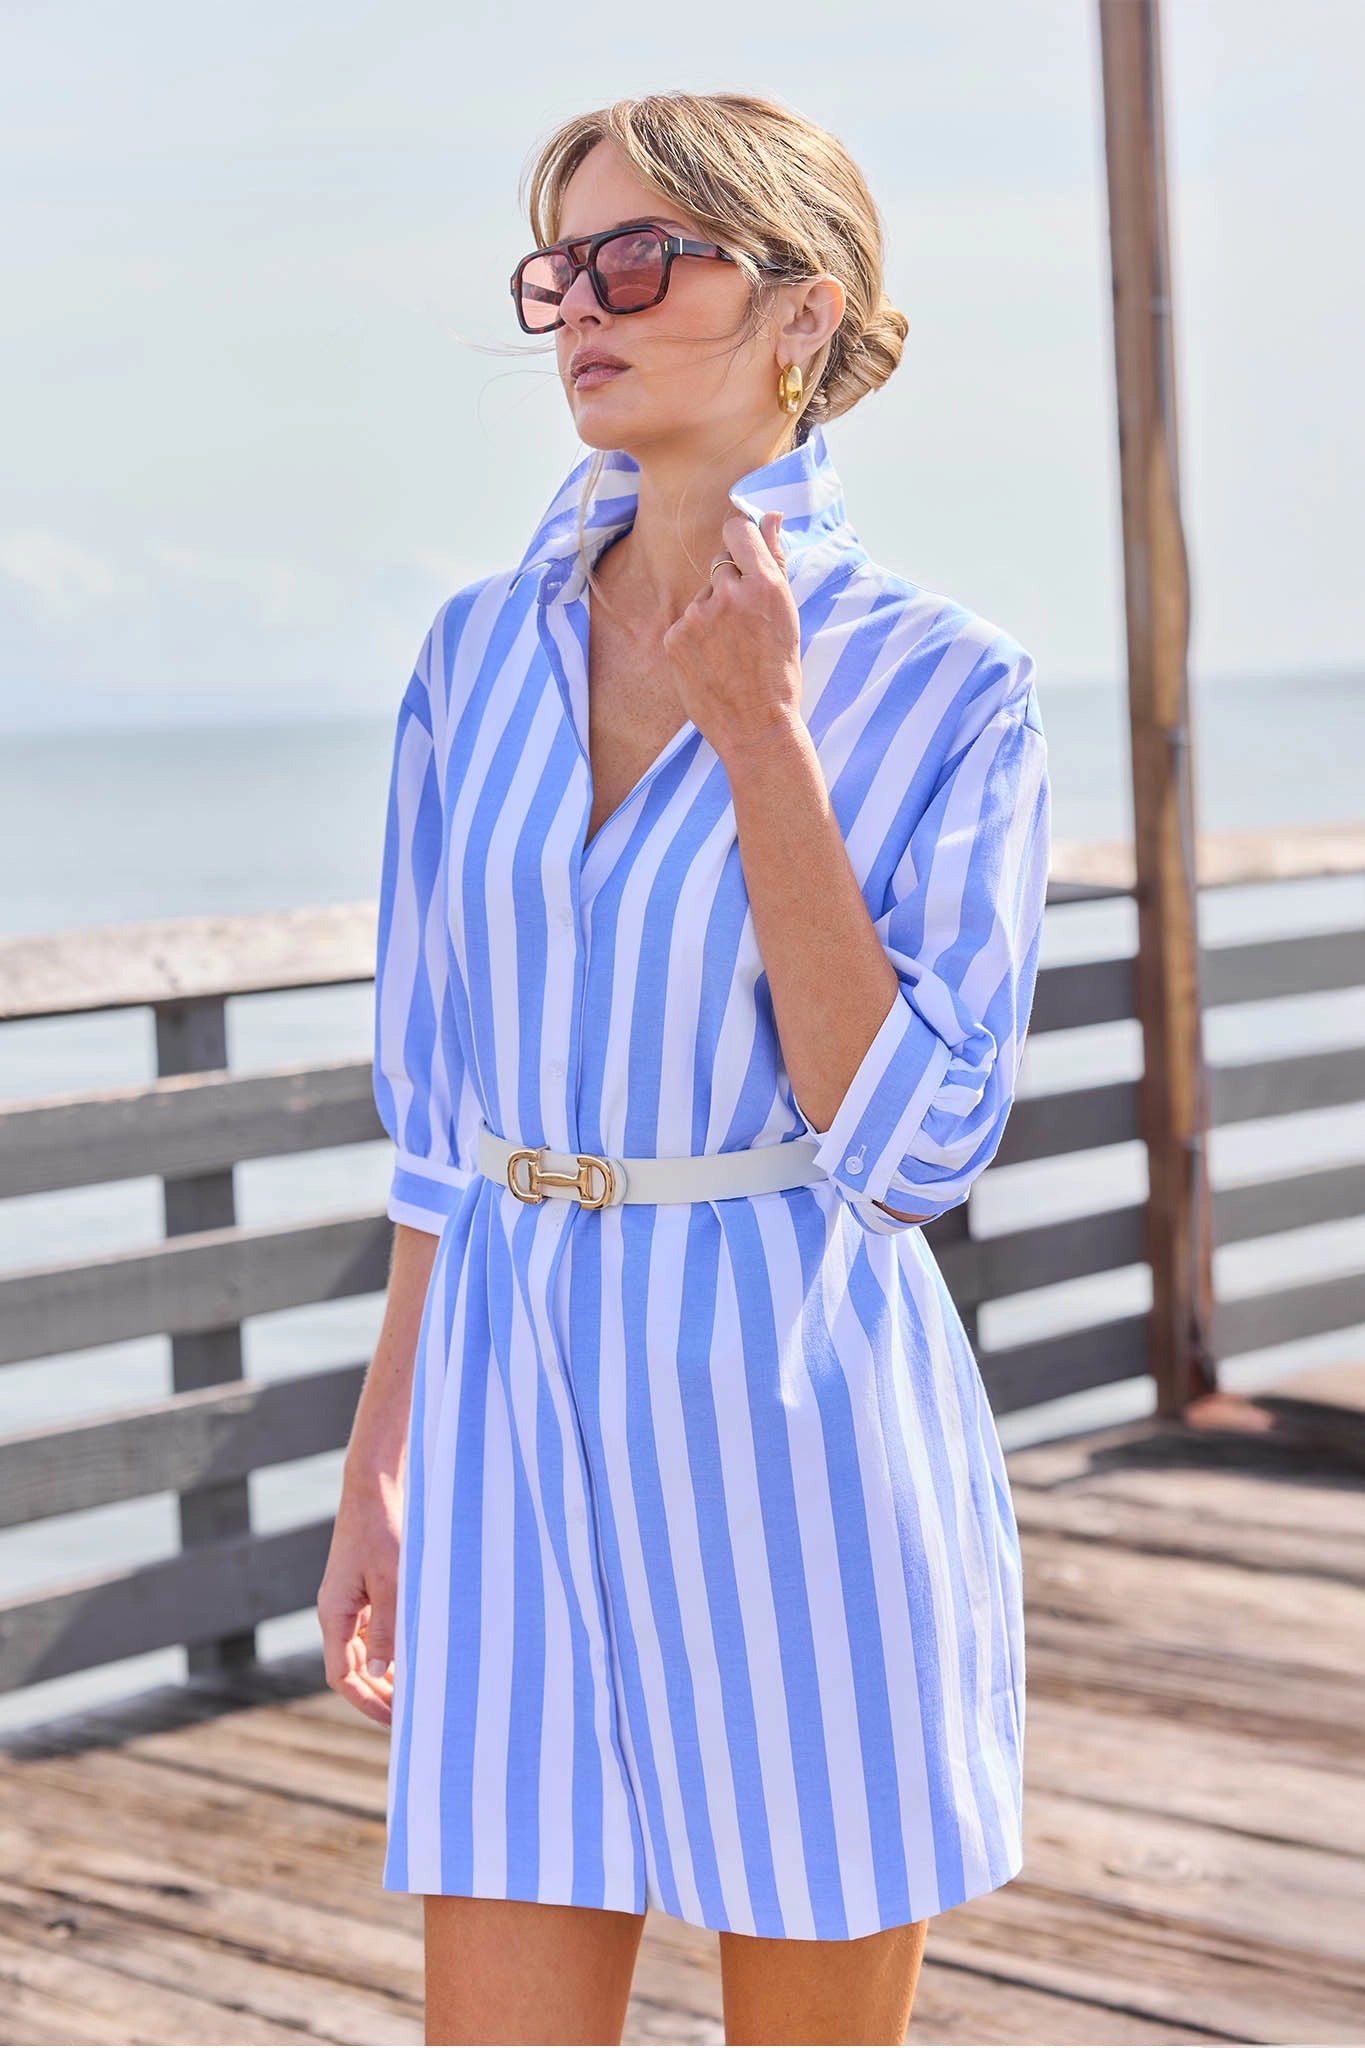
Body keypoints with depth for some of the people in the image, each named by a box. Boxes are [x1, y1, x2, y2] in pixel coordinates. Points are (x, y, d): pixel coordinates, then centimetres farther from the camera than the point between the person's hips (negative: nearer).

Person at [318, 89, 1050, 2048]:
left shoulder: (946, 687, -6)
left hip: (799, 1424, -3)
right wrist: (381, 1467, 11)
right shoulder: (481, 650, 7)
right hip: (522, 1412, 4)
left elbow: (904, 1136, -14)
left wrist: (761, 736, -17)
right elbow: (451, 1112, 13)